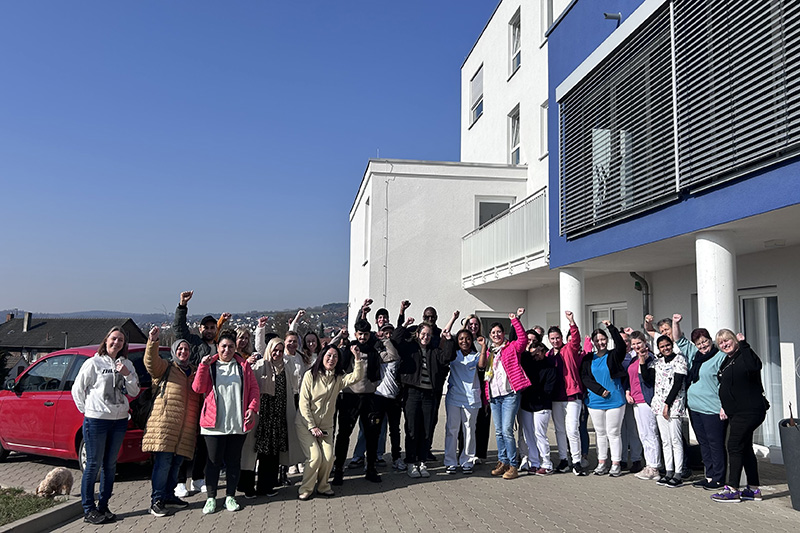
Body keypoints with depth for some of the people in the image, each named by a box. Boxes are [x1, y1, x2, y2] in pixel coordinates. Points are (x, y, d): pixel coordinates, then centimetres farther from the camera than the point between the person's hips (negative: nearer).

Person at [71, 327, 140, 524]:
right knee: (93, 465, 0)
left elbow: (134, 392, 5)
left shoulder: (127, 364, 8)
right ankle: (89, 510, 10)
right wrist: (87, 410, 0)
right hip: (96, 420, -5)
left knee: (110, 465, 11)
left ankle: (103, 507, 22)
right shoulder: (94, 363, -5)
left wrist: (127, 374, -10)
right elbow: (77, 389, -2)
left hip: (119, 420, 5)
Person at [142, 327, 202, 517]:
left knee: (176, 463, 11)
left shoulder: (195, 372, 22)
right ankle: (156, 501, 0)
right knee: (163, 462, -8)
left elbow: (200, 396, 26)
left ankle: (168, 496, 24)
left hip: (186, 427, 5)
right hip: (164, 423, -5)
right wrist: (153, 342, -28)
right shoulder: (165, 368, 8)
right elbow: (150, 362, -13)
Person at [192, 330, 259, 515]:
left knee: (234, 460, 9)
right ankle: (211, 498, 16)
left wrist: (252, 408, -6)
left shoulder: (243, 366, 8)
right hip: (214, 423, -1)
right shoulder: (209, 365, 5)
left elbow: (254, 388, 6)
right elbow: (198, 388, -5)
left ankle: (230, 496, 20)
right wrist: (203, 366, -14)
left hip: (238, 423, 1)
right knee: (214, 461, 4)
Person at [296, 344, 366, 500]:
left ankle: (322, 485, 19)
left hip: (326, 425, 4)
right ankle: (306, 489, 8)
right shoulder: (310, 375, -9)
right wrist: (312, 427, -12)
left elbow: (356, 377, -16)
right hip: (306, 424, -3)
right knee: (315, 457, -13)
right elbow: (304, 403, -10)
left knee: (328, 458, -7)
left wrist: (358, 358, -28)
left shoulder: (338, 378, 3)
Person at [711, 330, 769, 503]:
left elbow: (754, 366, -38)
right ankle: (753, 489, 20)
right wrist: (724, 407, 21)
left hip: (749, 411, -10)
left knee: (735, 446, -8)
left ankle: (732, 490, -3)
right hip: (736, 412, 10)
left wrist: (743, 344, -29)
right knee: (745, 448, 13)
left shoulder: (743, 356, -13)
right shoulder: (726, 362, 15)